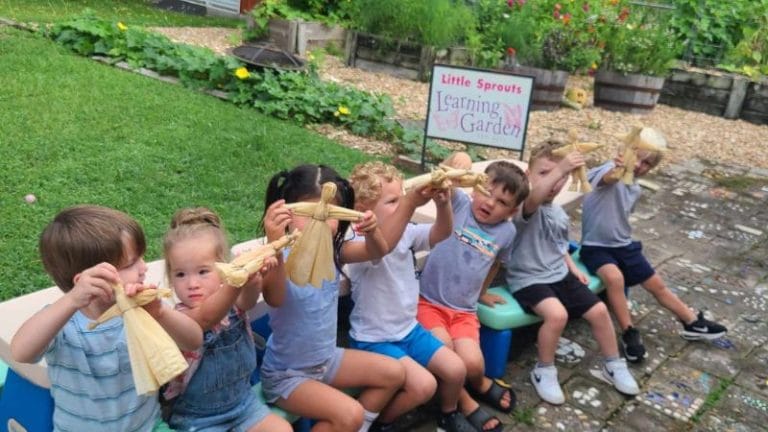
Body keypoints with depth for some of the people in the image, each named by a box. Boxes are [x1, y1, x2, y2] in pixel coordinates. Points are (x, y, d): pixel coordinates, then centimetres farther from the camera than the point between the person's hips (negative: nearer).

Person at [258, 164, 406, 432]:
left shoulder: (333, 251, -10)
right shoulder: (282, 261, -30)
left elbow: (378, 252, -5)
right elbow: (273, 295, -50)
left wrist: (372, 231, -29)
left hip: (326, 358, 7)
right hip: (286, 374, -7)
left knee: (393, 373, 9)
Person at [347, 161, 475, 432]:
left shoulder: (406, 232, -1)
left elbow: (441, 234, -13)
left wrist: (442, 202, -35)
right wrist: (410, 202, -60)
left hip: (409, 329, 7)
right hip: (374, 339, -7)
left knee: (456, 370, 1)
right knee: (424, 385, -21)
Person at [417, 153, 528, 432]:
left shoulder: (507, 232, 3)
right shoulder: (460, 204, -5)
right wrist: (459, 162, -45)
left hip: (464, 311, 2)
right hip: (429, 301, -2)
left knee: (472, 363, -20)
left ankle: (480, 385, 20)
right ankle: (465, 403, 5)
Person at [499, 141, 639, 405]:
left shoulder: (560, 213, 9)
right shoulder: (527, 207, -17)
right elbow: (533, 199, -44)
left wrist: (573, 268, 11)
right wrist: (559, 169, -53)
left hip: (559, 274, 8)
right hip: (528, 279, -8)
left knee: (599, 310, 1)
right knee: (557, 314, -32)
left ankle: (614, 365, 26)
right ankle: (544, 371, -7)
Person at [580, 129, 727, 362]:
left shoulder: (635, 189, 7)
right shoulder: (611, 170, -19)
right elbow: (607, 178, -46)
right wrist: (617, 170, -67)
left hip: (624, 245, 8)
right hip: (596, 246, -8)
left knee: (657, 284, 14)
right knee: (614, 277, -34)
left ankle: (693, 323, 33)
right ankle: (629, 333, -17)